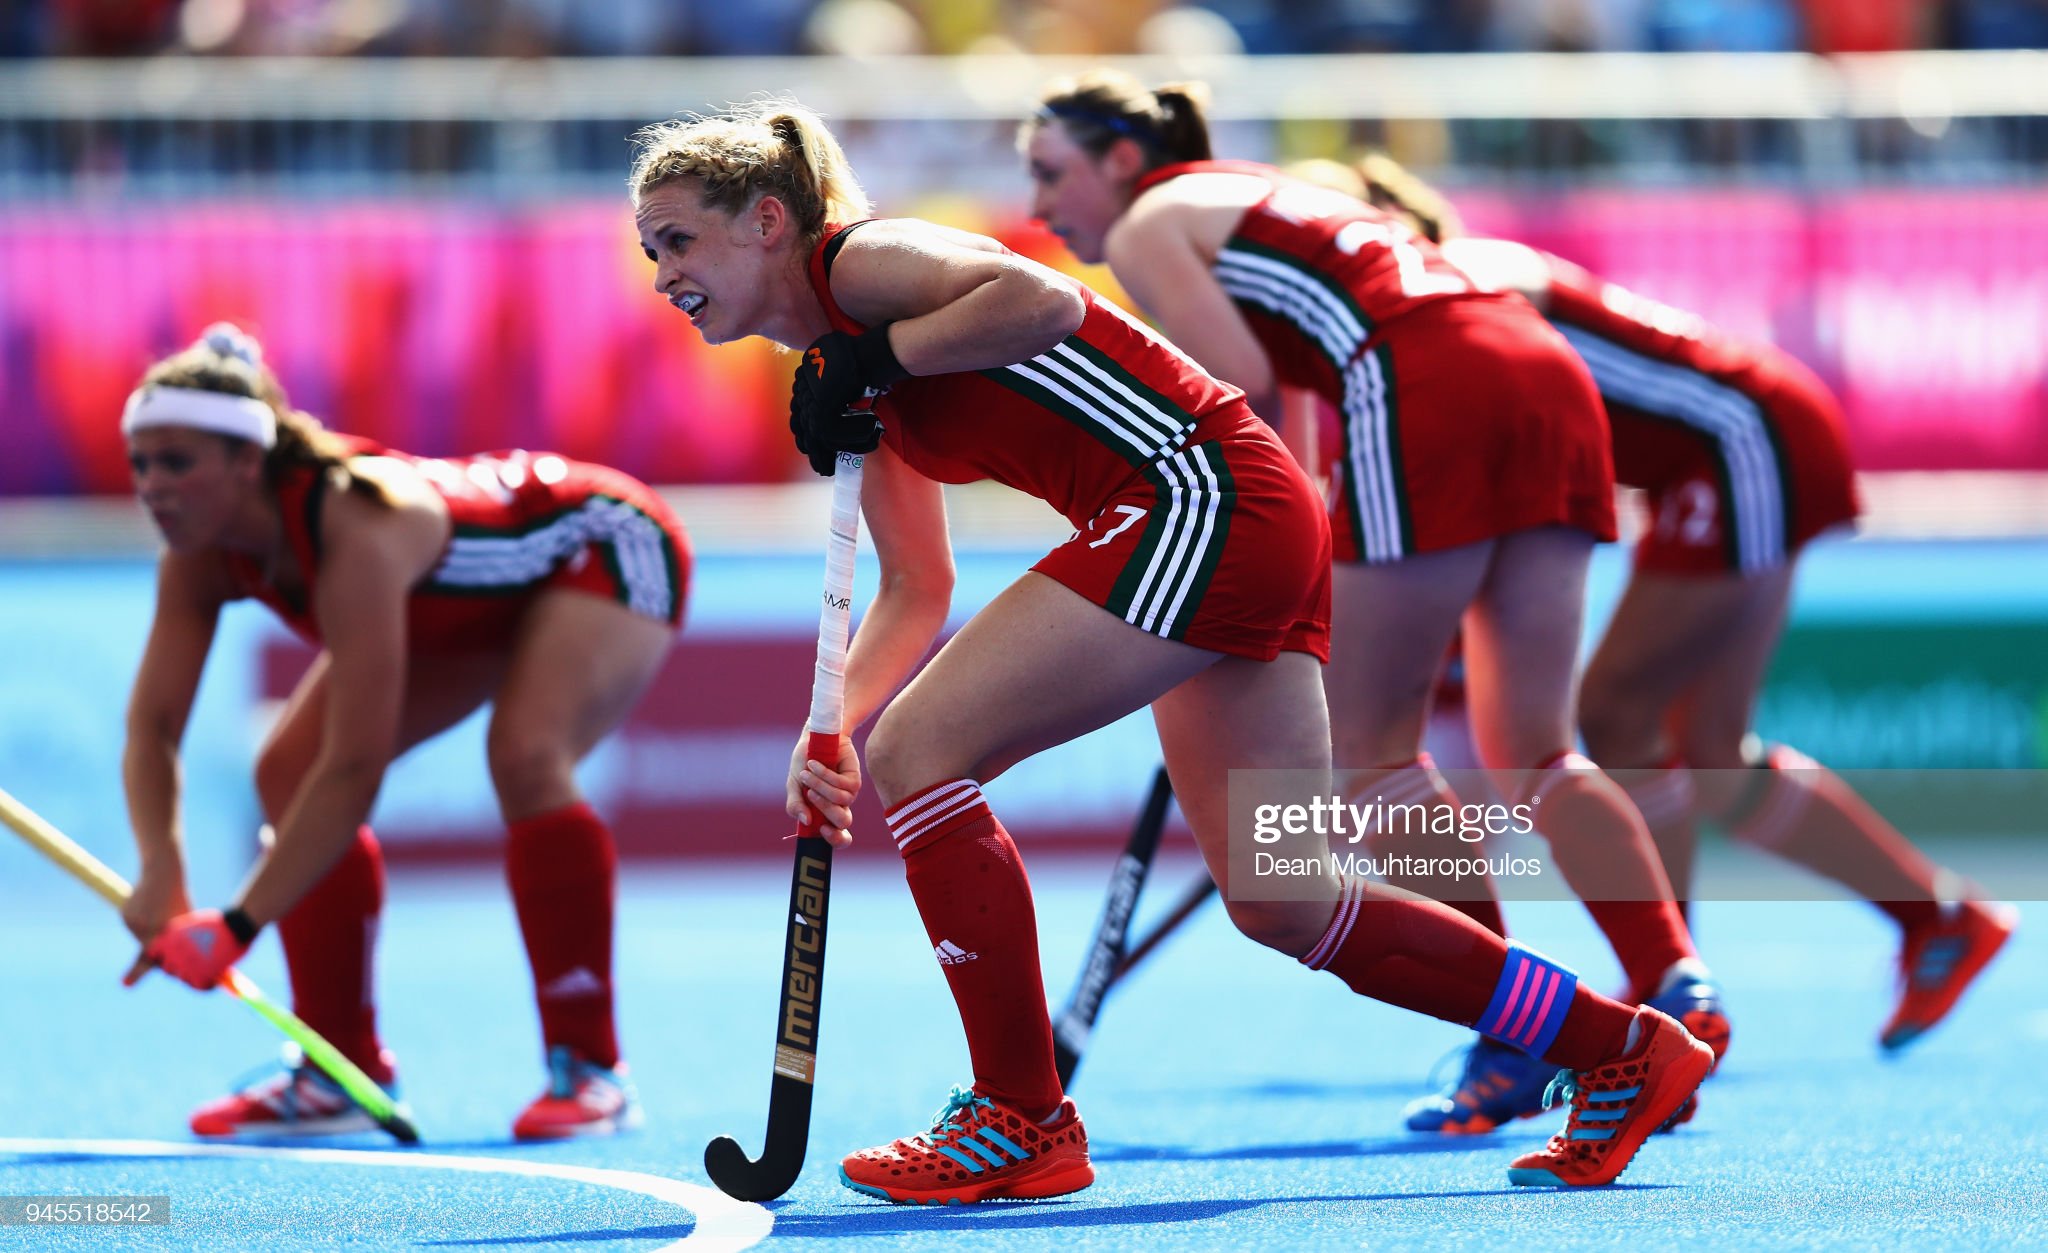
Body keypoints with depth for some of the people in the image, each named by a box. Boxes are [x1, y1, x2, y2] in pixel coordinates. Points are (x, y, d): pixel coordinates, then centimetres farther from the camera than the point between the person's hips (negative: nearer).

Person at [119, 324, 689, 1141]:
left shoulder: (355, 534, -43)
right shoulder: (201, 553, -21)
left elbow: (355, 771, -44)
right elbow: (152, 725, -19)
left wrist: (237, 926, -44)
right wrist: (160, 878, -37)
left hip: (607, 545, -8)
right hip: (478, 604, 8)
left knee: (525, 757, -34)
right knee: (290, 773, -5)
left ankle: (589, 1070, -23)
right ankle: (342, 1075, 1)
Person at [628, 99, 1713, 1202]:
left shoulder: (861, 259, -6)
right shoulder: (838, 374, 21)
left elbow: (1043, 298, -24)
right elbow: (915, 593, 22)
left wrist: (871, 357, -15)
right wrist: (832, 729, 8)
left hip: (1205, 498, -10)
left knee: (919, 752, -9)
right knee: (1285, 908, 13)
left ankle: (1022, 1123, -3)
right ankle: (1622, 1050, 22)